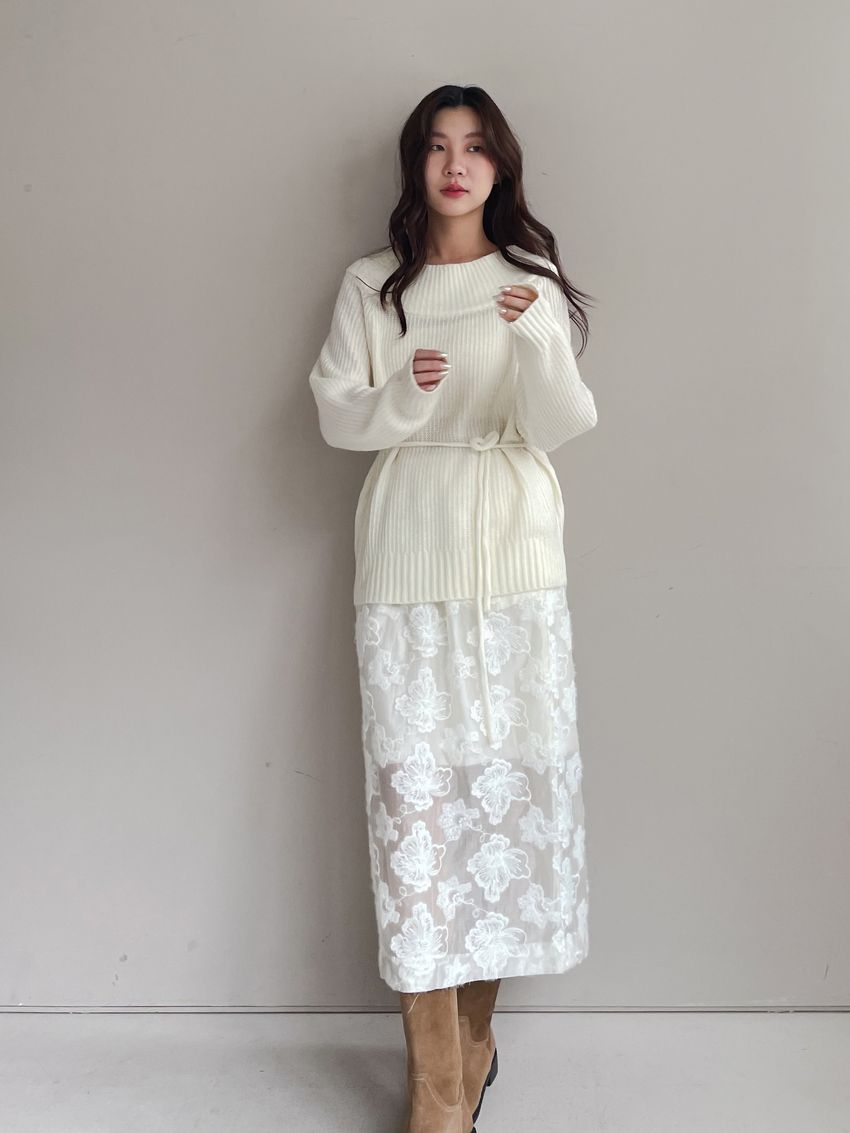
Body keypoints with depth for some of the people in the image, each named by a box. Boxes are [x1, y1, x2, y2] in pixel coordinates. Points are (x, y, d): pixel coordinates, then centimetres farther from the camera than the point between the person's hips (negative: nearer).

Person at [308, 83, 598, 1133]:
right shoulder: (370, 285, 11)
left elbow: (556, 426, -1)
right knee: (414, 783, -5)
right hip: (406, 554, 0)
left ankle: (476, 1020, 21)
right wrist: (403, 395, -13)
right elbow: (336, 415, 7)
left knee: (514, 773, -1)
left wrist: (537, 339, -19)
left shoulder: (532, 281, 9)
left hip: (513, 553, 1)